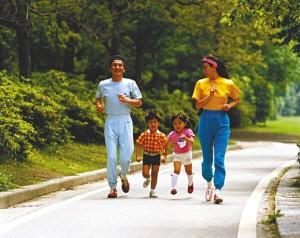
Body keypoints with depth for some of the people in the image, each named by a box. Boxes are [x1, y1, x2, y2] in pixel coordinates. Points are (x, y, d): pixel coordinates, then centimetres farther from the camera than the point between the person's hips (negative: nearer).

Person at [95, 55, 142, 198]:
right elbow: (98, 98, 23)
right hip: (110, 122, 1)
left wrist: (127, 100, -13)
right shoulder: (103, 85, 5)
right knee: (111, 157, -5)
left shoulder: (130, 83, 2)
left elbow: (139, 102, 5)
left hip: (125, 121, -1)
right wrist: (99, 105, 1)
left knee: (125, 157, -4)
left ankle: (124, 176, 28)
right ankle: (113, 187, 3)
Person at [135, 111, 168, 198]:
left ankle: (152, 191, 13)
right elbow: (139, 145, -5)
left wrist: (164, 157, -6)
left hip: (156, 156, 0)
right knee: (145, 173, -5)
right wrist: (137, 156, -13)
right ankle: (147, 179, 33)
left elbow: (165, 147, 0)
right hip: (146, 155, 0)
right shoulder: (144, 134, -8)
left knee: (154, 174, 2)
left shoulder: (161, 135, -7)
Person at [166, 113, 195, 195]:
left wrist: (186, 138, -48)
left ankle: (190, 184, 45)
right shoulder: (172, 134, -11)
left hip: (187, 154, 0)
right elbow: (167, 145, -2)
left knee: (189, 171, 17)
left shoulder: (188, 131, -16)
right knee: (176, 170, -19)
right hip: (177, 155, 0)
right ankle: (173, 188, -24)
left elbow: (192, 142, -29)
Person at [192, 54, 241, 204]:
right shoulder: (201, 84, 3)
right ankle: (209, 183, 34)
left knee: (219, 158, -11)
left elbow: (237, 100, 15)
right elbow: (198, 105, 1)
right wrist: (210, 95, -11)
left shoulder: (228, 84, 1)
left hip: (222, 121, -2)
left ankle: (218, 190, -14)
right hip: (206, 120, 2)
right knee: (207, 157, 9)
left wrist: (230, 105, -5)